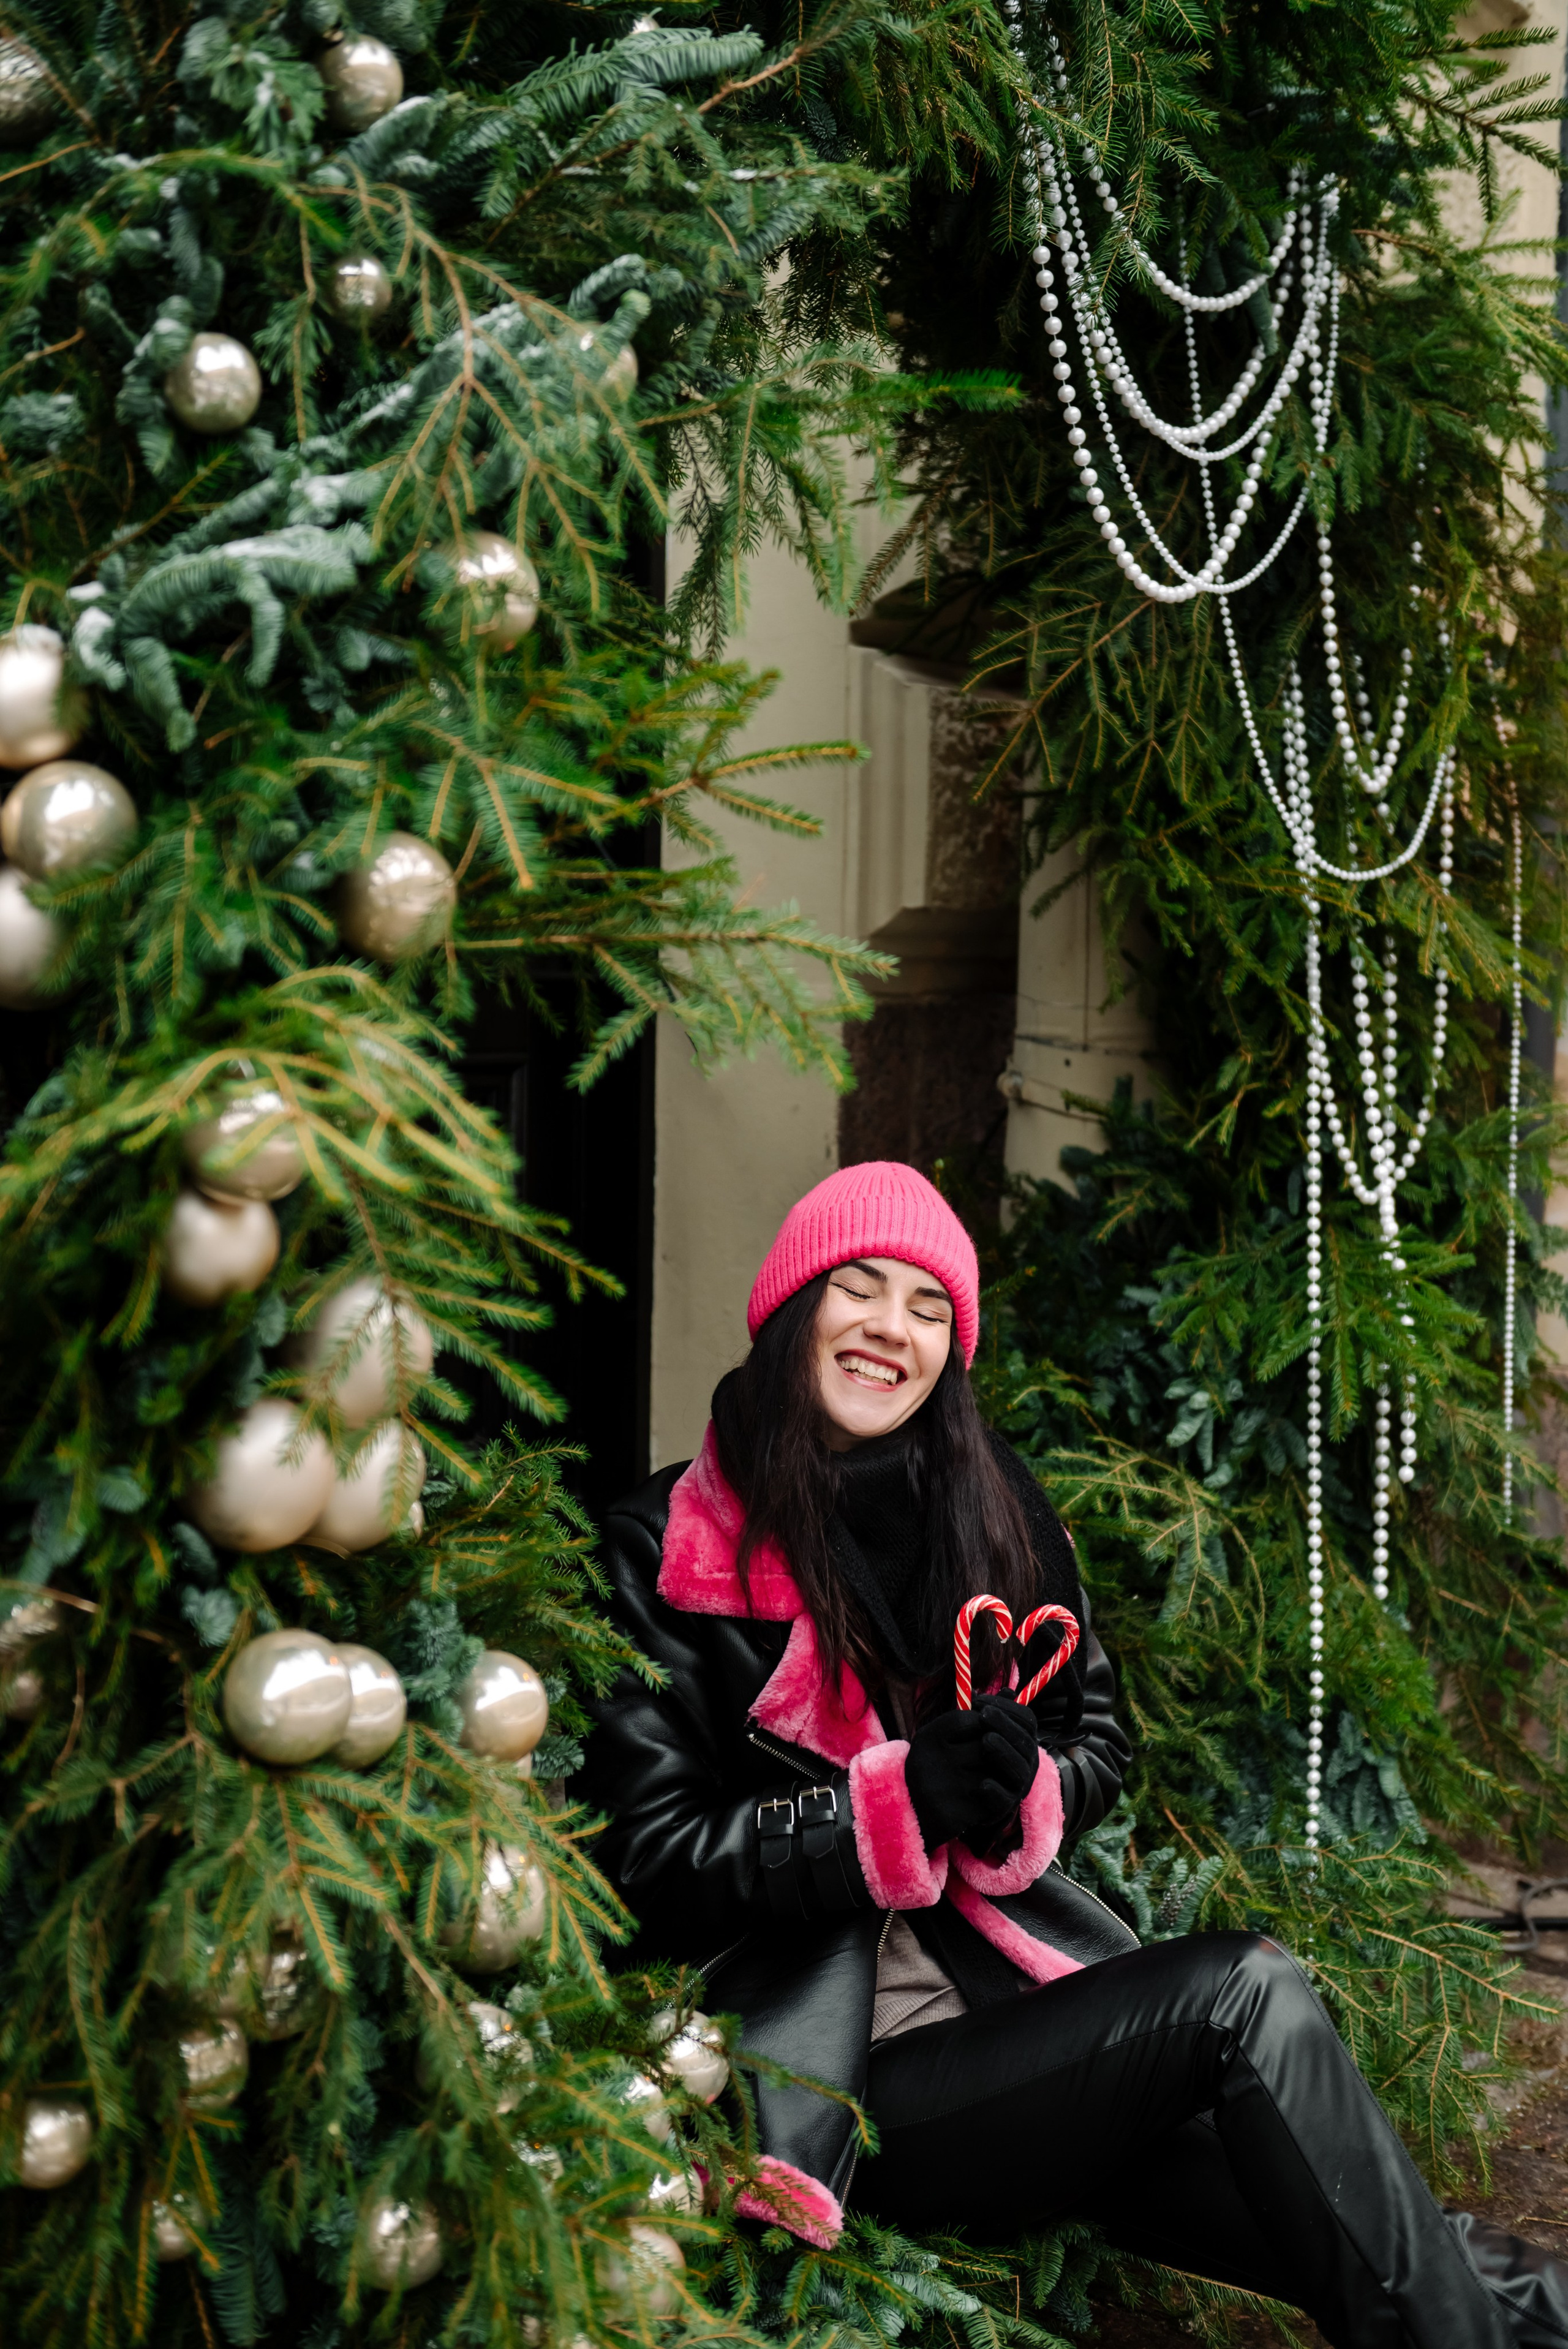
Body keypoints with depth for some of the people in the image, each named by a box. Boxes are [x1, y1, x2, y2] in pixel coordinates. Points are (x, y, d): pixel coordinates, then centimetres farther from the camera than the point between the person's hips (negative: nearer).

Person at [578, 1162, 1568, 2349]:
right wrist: (905, 1798, -19)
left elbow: (1101, 1738, 14)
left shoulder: (990, 1505, 8)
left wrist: (1021, 1793, -10)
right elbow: (651, 1862, -9)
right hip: (831, 2067, -4)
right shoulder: (668, 1548, -5)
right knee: (1248, 1991, -21)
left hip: (1021, 2003, 4)